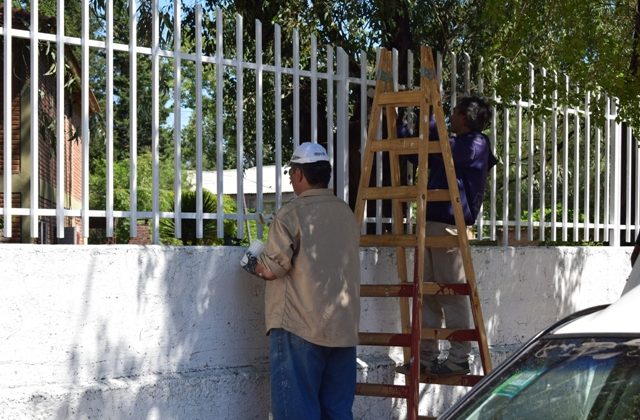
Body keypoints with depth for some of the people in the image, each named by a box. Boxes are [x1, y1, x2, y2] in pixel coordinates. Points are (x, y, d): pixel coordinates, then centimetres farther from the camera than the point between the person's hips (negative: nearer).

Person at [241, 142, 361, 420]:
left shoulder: (292, 213, -9)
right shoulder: (347, 214, 10)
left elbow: (272, 269, -14)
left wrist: (254, 267, 8)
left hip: (300, 327, -6)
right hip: (343, 328, 6)